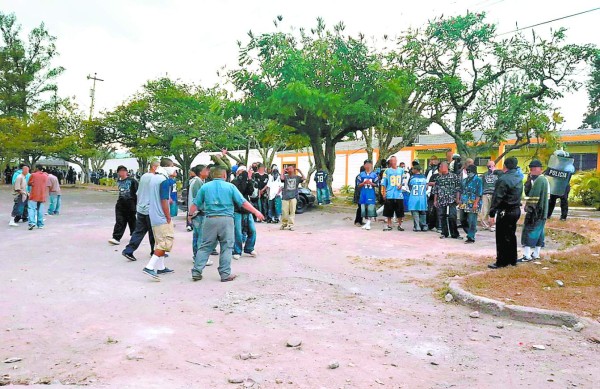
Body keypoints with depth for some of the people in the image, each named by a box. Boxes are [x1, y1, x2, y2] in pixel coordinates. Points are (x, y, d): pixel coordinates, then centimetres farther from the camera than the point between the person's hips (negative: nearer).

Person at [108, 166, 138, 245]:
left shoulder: (132, 181, -7)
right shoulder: (118, 182, 10)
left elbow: (137, 192, -6)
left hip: (130, 204, -4)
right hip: (120, 204, 4)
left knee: (132, 221, 10)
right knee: (119, 221, -3)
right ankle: (116, 238, -8)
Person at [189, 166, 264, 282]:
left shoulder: (205, 187, 7)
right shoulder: (230, 186, 2)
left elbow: (195, 204, 10)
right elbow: (243, 202, 0)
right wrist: (256, 212, 8)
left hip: (210, 219, 2)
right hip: (226, 219, -2)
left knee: (205, 246, 10)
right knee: (227, 247, 6)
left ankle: (196, 272, 11)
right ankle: (225, 274, 8)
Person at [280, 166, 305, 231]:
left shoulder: (297, 177, 12)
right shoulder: (285, 177, 10)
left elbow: (303, 178, -3)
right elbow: (282, 178, -11)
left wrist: (299, 171, 2)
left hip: (293, 197, 0)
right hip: (285, 196, 0)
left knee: (292, 211, -3)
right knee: (285, 212, 0)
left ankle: (291, 225, 0)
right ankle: (284, 224, 19)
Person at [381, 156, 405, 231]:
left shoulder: (401, 170, 8)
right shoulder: (387, 171, 4)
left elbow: (404, 180, 14)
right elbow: (384, 183, 3)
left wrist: (401, 185, -6)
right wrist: (384, 193, -3)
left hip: (399, 194, 1)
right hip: (389, 195, -1)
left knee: (400, 211, 4)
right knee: (389, 211, 5)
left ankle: (400, 225, 16)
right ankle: (389, 225, 16)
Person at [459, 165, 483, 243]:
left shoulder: (478, 180, -5)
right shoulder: (465, 180, 16)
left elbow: (479, 193, -11)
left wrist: (476, 203, -18)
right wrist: (460, 202, 17)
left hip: (473, 204, -7)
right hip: (464, 204, 7)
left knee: (471, 221, -7)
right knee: (463, 220, 10)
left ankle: (471, 237, 0)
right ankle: (471, 233, 28)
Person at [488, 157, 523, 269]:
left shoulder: (503, 179, -18)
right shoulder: (519, 179, 11)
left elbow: (497, 197, -20)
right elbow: (519, 195, 14)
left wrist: (492, 211, -15)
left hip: (505, 211, -9)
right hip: (516, 210, 9)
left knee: (502, 237, -2)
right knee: (511, 235, 17)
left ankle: (501, 262, 2)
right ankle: (512, 260, 25)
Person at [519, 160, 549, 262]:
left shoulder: (539, 180, -16)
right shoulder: (544, 179, 16)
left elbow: (534, 198, -21)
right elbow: (527, 192, 10)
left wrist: (529, 209, -16)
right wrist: (529, 180, -2)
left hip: (535, 212, -10)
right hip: (542, 212, 10)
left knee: (529, 232, -7)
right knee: (538, 233, 13)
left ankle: (527, 256, -7)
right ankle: (536, 254, 20)